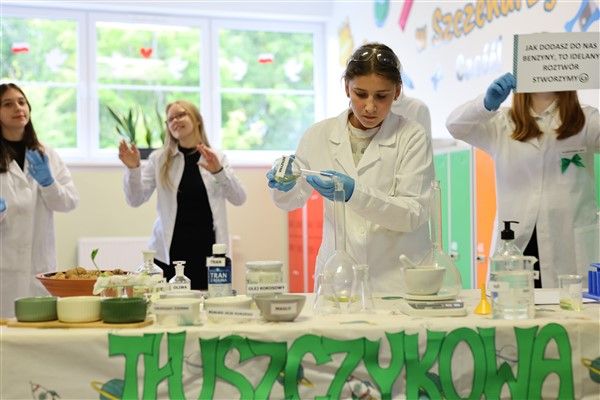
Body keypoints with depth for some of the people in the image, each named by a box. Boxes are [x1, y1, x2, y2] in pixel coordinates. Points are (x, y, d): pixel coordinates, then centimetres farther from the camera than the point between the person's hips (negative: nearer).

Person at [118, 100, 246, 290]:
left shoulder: (217, 158, 7)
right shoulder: (159, 159, 5)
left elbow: (239, 199, -4)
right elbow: (136, 200, -2)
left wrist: (218, 171, -20)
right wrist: (133, 168, -19)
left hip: (207, 249, 1)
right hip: (169, 251, 0)